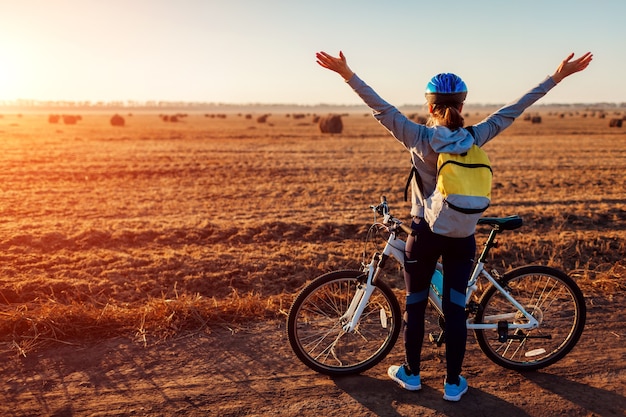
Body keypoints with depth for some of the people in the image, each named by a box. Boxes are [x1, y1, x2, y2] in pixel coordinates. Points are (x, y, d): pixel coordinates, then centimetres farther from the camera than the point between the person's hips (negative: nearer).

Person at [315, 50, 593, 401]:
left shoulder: (419, 138, -14)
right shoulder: (476, 137, -7)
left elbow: (382, 108, -14)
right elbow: (515, 108, -2)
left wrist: (347, 73, -12)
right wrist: (557, 76, 6)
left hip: (425, 232, -2)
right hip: (462, 235, 2)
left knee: (415, 306, 14)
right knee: (456, 309, 10)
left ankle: (411, 373, 29)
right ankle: (453, 382, 20)